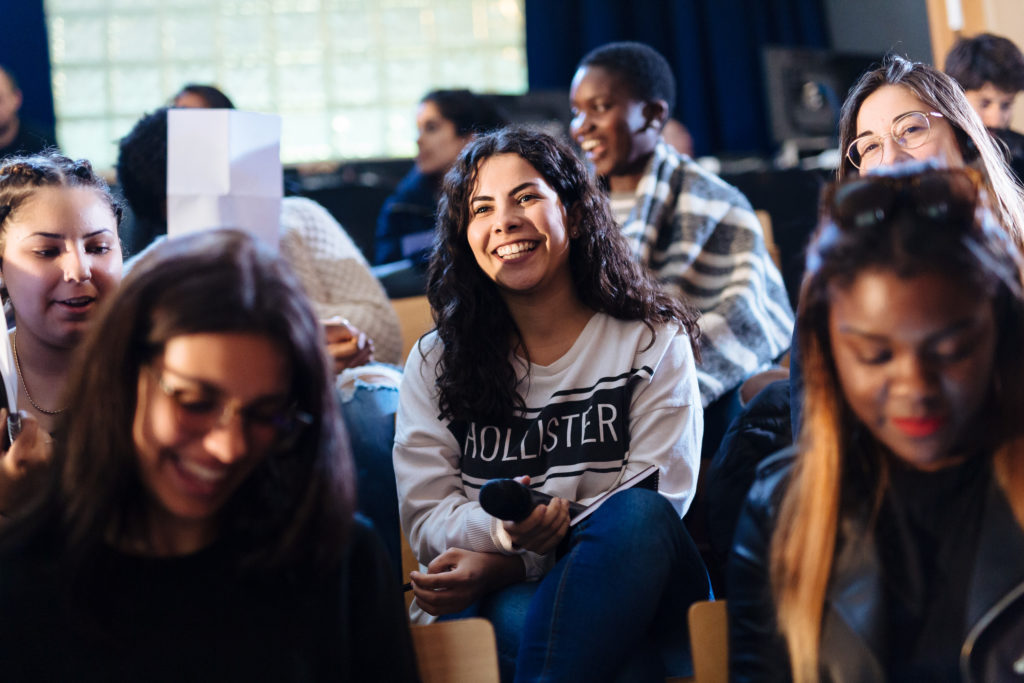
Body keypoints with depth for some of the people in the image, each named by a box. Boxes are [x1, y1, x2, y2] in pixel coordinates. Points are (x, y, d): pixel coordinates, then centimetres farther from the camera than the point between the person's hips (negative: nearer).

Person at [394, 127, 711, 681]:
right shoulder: (435, 362, 13)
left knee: (638, 511, -35)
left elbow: (657, 502, -3)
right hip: (490, 602, 0)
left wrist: (503, 564, -13)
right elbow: (427, 519, 5)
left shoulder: (654, 343, 8)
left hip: (633, 604, 1)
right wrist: (504, 530, -21)